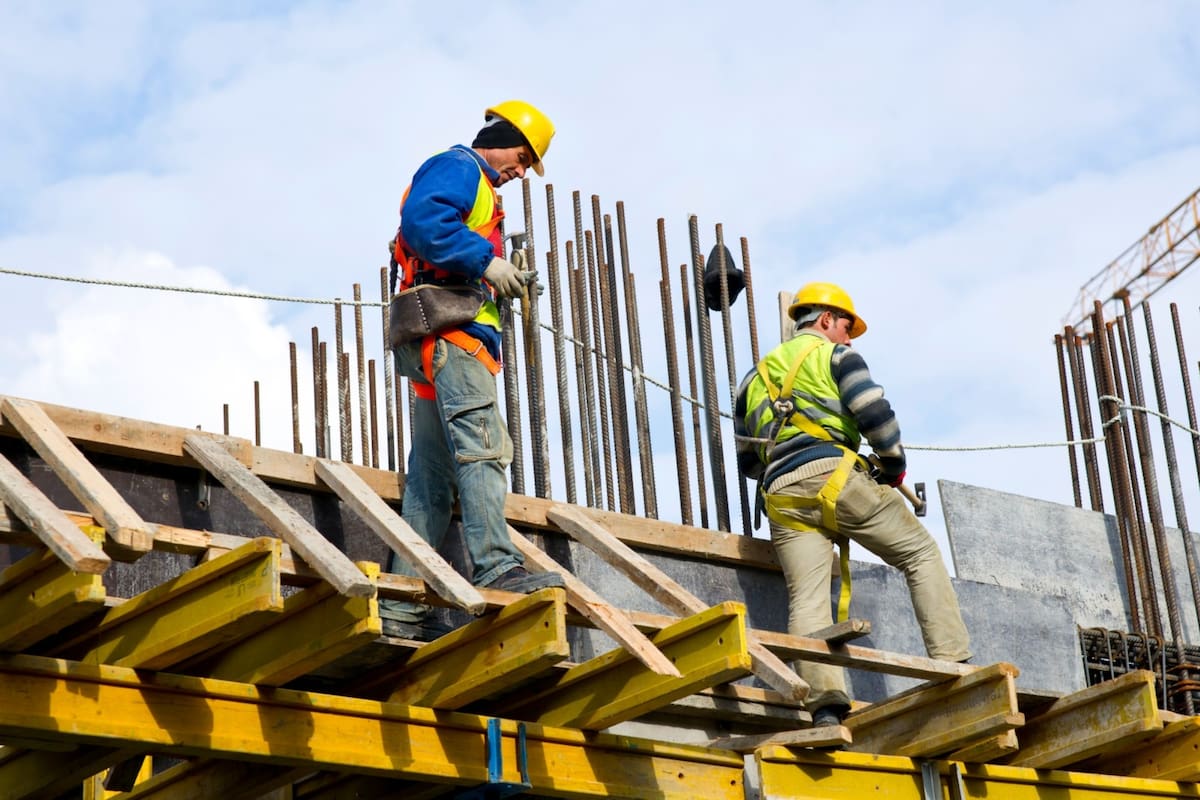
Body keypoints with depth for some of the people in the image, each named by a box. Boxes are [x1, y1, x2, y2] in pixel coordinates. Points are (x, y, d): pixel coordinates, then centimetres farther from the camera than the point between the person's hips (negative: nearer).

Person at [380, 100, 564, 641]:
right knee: (482, 445, -22)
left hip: (443, 347, 10)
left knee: (432, 476, 4)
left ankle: (403, 606, 2)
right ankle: (497, 567, -33)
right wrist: (485, 262, -18)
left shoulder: (475, 187, 32)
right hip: (449, 330, -10)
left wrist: (502, 280, 12)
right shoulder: (457, 168, 2)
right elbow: (422, 220, -19)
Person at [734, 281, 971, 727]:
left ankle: (824, 704, -26)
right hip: (834, 476, -4)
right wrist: (894, 465, 9)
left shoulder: (755, 377, 29)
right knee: (921, 555, 8)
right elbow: (874, 412, -4)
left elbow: (747, 460, 29)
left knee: (806, 601, -7)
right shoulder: (834, 354, 12)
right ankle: (952, 665, -3)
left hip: (781, 497, 4)